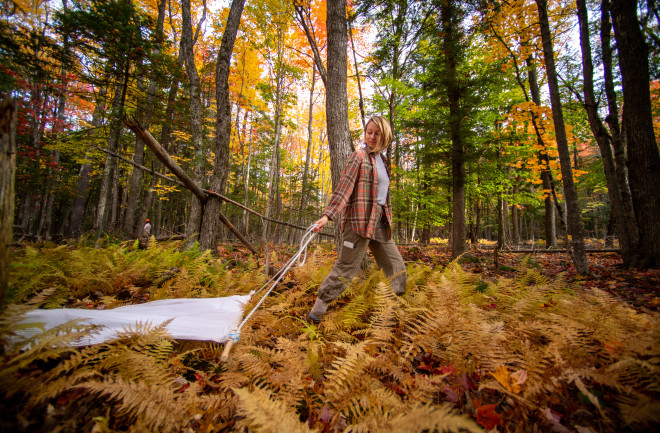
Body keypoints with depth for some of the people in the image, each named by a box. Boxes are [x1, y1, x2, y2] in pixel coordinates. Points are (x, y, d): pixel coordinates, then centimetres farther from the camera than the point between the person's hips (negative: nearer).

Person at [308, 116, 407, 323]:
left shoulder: (382, 160, 20)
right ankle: (317, 311, 7)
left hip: (380, 222, 8)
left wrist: (387, 219, 23)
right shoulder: (359, 156, -4)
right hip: (360, 220, -8)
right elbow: (344, 187, -14)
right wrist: (327, 215, -23)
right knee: (345, 268, -5)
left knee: (396, 265, 12)